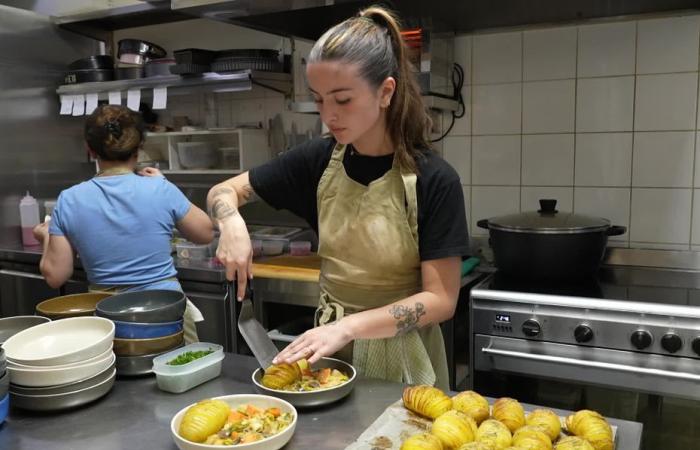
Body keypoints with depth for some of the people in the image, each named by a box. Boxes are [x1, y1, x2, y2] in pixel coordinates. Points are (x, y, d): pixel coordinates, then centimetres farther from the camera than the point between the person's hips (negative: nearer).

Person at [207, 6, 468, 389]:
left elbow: (441, 300, -17)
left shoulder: (434, 180, -19)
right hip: (332, 346, 4)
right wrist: (232, 224, -20)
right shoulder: (318, 160, -8)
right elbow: (223, 192, 2)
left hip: (401, 358, -3)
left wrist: (348, 326, -26)